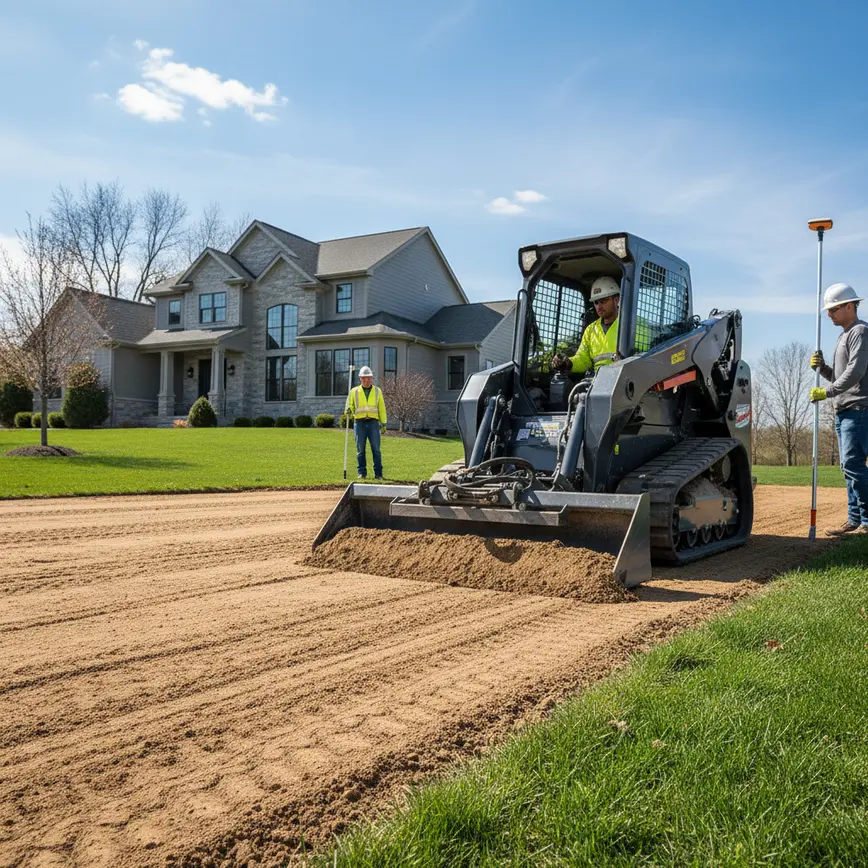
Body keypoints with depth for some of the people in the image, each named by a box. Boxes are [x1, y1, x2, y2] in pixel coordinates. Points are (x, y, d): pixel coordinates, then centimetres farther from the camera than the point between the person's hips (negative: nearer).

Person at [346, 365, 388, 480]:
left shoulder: (377, 391, 12)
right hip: (359, 423, 0)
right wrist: (348, 410, -12)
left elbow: (381, 408, 12)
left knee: (376, 449, -4)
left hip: (373, 422, 0)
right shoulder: (354, 391, 10)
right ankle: (362, 473, 10)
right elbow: (349, 405, 12)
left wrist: (383, 423, 6)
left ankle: (378, 473, 0)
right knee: (360, 450, 2)